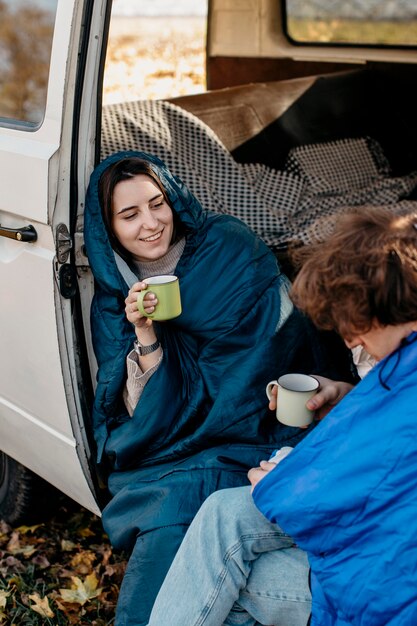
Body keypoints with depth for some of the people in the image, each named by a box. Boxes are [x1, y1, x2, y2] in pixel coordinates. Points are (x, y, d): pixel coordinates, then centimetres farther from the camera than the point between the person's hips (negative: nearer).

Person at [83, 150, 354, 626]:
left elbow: (294, 336, -2)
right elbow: (141, 413, -1)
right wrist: (145, 336, -16)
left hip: (260, 436, -2)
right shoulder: (112, 301, 6)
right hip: (172, 456, 2)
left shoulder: (230, 247, -2)